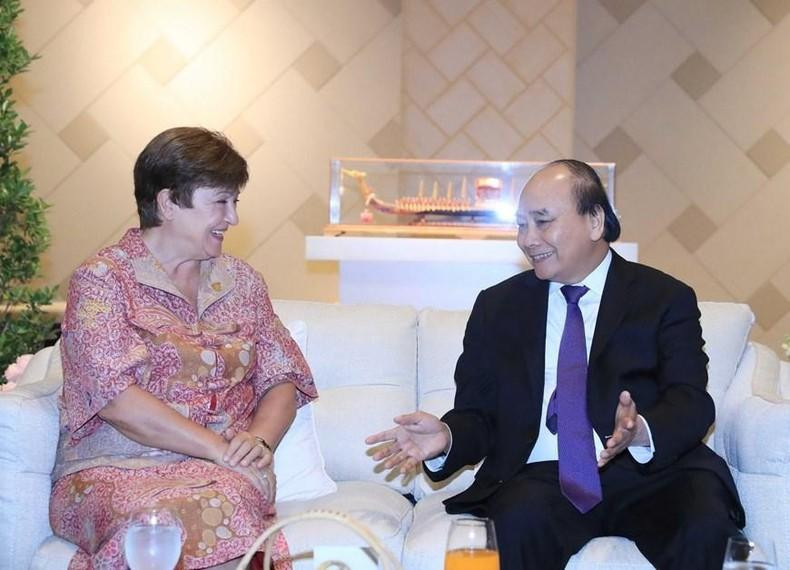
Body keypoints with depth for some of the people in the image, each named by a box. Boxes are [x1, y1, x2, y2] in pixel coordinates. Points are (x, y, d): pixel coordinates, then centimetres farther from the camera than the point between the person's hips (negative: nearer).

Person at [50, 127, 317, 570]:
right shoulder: (101, 280, 0)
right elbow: (116, 398, -11)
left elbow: (281, 380, 15)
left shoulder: (242, 282, 17)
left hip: (223, 468, 3)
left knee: (223, 502, -35)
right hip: (113, 467, -3)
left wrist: (260, 439, -7)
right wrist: (220, 448, -15)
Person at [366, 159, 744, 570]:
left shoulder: (665, 299, 9)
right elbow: (479, 415, 14)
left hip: (645, 474, 0)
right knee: (522, 517, -35)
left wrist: (641, 432, -25)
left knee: (705, 522, -31)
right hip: (541, 480, 0)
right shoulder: (497, 307, 16)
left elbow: (691, 403, -3)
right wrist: (447, 436, -10)